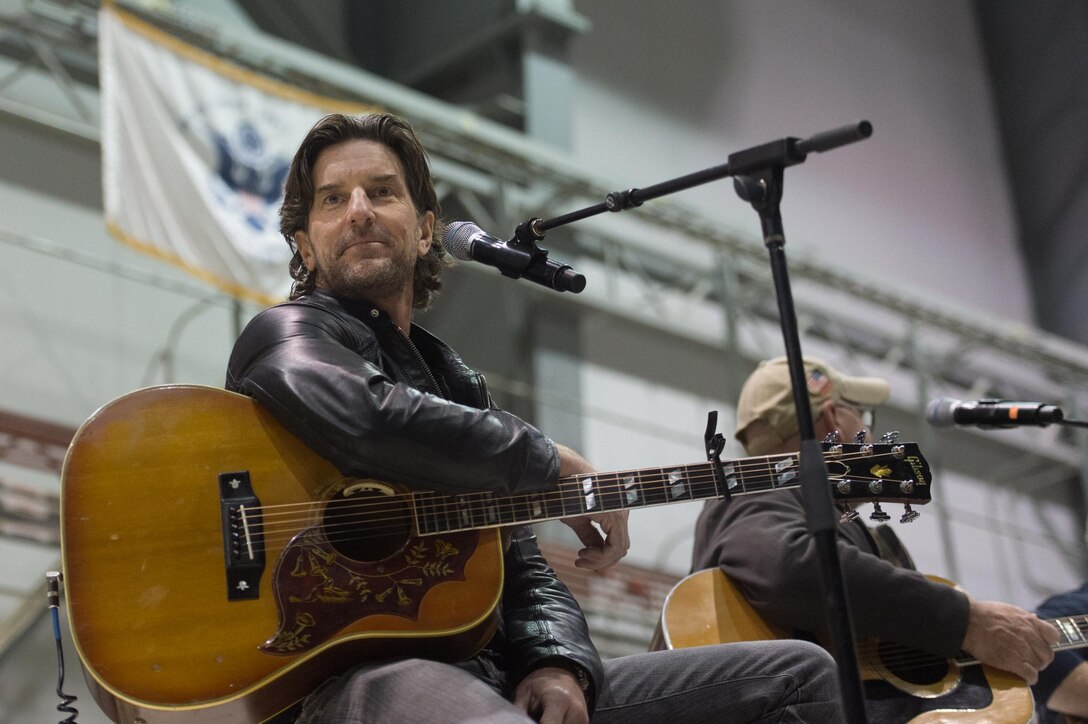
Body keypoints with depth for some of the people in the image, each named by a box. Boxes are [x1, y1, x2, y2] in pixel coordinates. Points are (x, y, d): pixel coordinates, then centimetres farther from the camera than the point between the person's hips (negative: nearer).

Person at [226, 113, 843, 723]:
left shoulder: (458, 382, 27)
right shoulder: (290, 334, 4)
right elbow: (366, 417, -22)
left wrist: (559, 666, -1)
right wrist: (551, 465, -8)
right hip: (358, 671, -8)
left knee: (799, 674, 4)